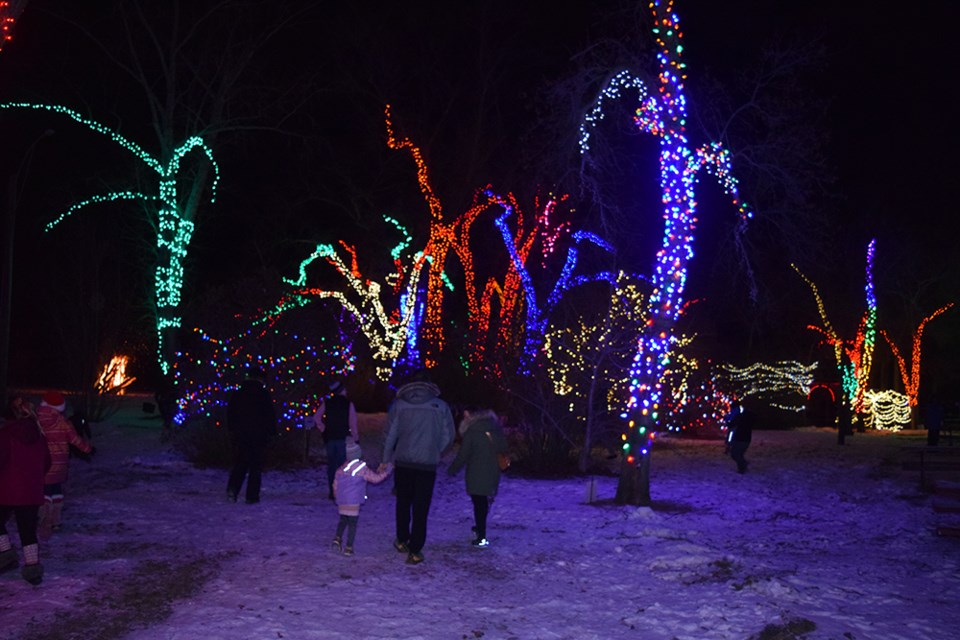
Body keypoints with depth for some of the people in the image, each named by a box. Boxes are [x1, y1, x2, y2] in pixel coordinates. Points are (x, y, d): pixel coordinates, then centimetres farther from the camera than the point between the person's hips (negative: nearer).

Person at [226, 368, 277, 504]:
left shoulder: (237, 394, 7)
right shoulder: (264, 395, -4)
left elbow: (230, 415, 10)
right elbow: (271, 416, -5)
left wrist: (232, 431, 17)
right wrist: (271, 433, 2)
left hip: (240, 435, 3)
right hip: (259, 436, -3)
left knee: (239, 464, 9)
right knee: (256, 466, 3)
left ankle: (233, 487, -13)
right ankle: (252, 496, 1)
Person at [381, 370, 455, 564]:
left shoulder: (399, 405, 0)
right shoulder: (441, 406, 1)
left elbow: (390, 435, 1)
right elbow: (448, 436, 5)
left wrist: (386, 460, 11)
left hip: (403, 462, 1)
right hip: (428, 464, -1)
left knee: (403, 503, 20)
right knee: (421, 508, 4)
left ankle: (402, 540, 31)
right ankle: (415, 551, 4)